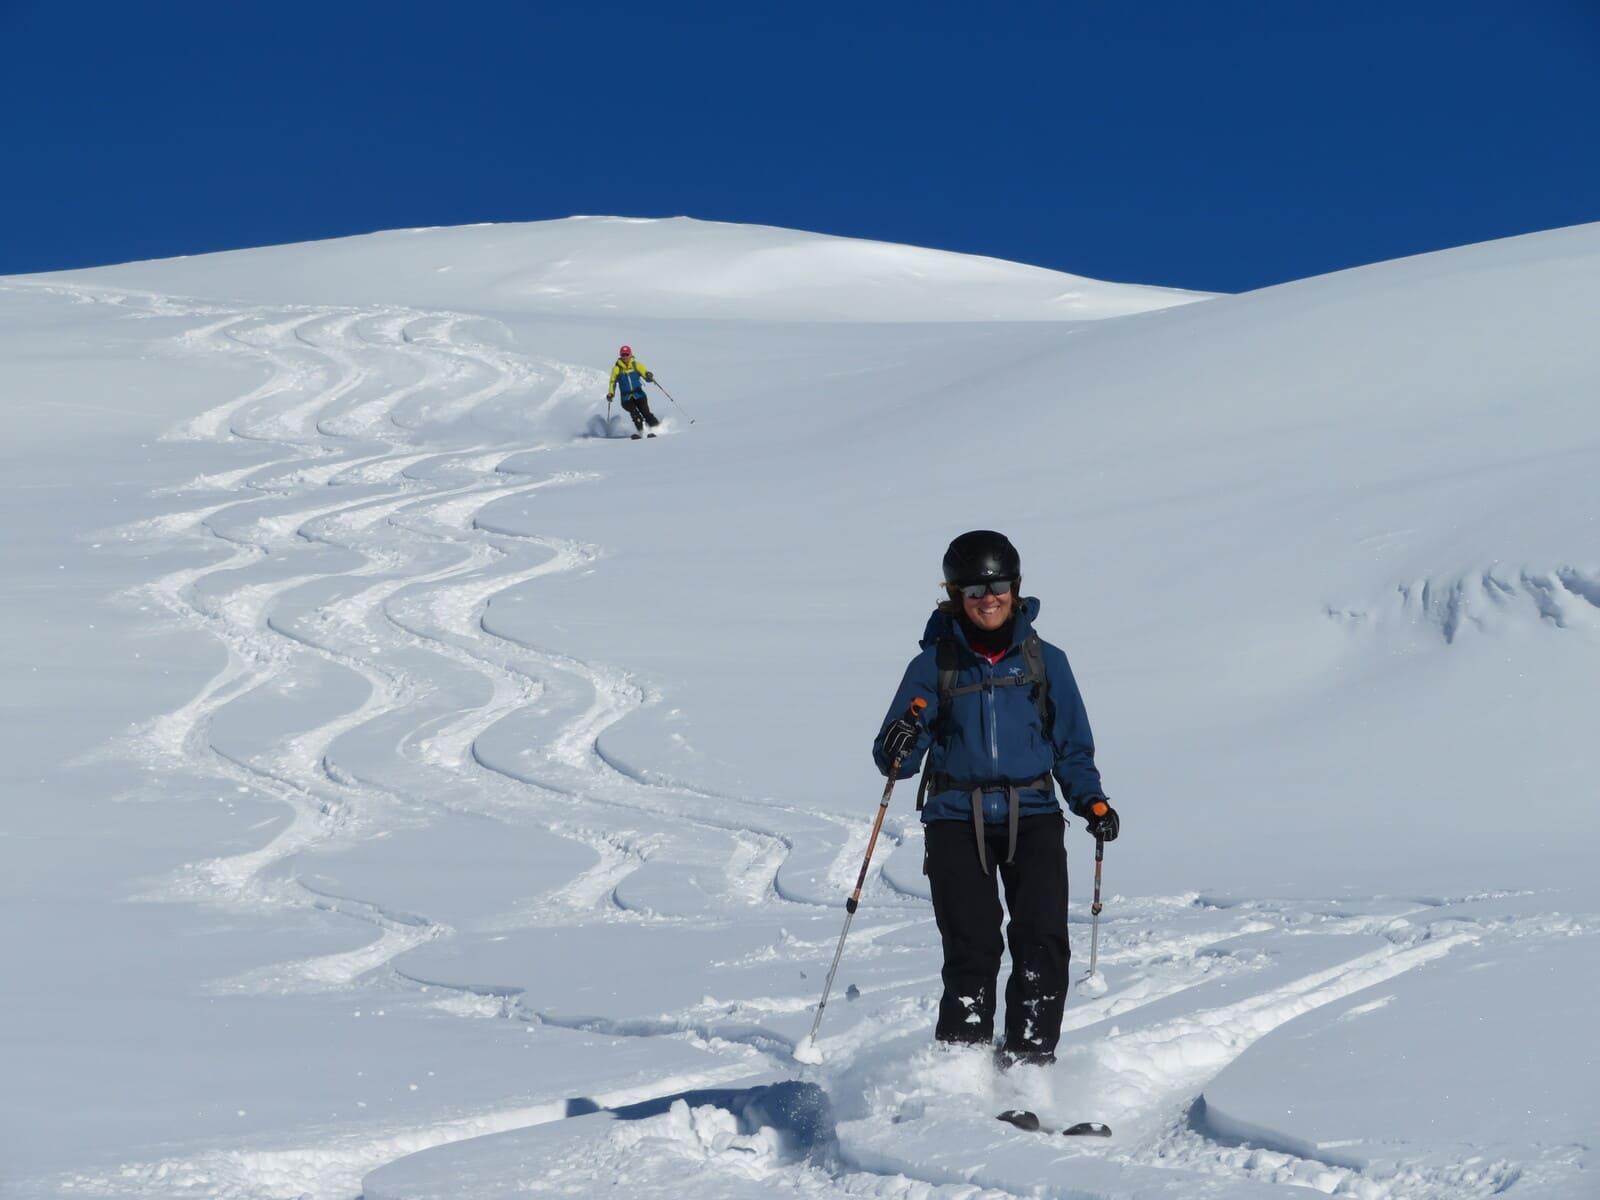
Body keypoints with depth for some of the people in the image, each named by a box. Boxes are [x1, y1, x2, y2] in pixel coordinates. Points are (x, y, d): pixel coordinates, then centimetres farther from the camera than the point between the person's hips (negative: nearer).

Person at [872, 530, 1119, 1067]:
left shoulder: (1045, 661, 8)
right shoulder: (934, 664, 5)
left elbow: (1073, 748, 15)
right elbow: (893, 758, 3)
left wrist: (1090, 800, -3)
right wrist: (898, 748, -20)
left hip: (1032, 816, 1)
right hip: (957, 820, -1)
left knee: (1043, 941, -14)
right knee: (972, 948, -10)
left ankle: (1029, 1061, -7)